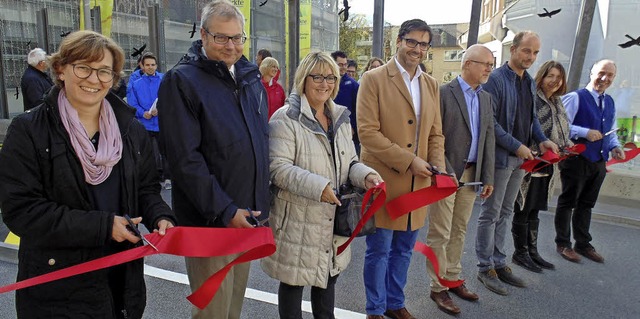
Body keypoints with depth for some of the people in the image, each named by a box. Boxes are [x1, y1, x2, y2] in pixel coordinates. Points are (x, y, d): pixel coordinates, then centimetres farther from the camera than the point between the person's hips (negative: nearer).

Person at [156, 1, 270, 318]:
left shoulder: (251, 77, 10)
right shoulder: (181, 80, -10)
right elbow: (185, 159, -17)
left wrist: (260, 202, 11)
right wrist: (224, 211, -19)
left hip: (249, 214, 6)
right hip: (209, 219, -6)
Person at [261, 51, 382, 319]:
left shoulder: (340, 118, 10)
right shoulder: (286, 118, -12)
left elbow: (349, 163, 13)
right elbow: (278, 167, -19)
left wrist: (366, 175, -9)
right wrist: (318, 187, -28)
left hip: (333, 219, 6)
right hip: (297, 219, -6)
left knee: (328, 278, 21)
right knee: (293, 282, 10)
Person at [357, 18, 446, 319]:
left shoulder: (431, 85, 11)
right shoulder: (374, 79, -8)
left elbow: (435, 134, 14)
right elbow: (367, 132, -15)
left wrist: (438, 167, -4)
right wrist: (408, 161, -17)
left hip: (418, 182, 6)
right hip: (384, 180, -5)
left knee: (403, 250, 17)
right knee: (379, 250, 7)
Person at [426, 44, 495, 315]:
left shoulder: (486, 98, 12)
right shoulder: (444, 93, -9)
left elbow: (489, 139, 11)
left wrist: (488, 178, 8)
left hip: (471, 174, 7)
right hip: (446, 173, -6)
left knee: (460, 230, 16)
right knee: (440, 233, 2)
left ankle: (453, 278, 31)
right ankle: (438, 288, 15)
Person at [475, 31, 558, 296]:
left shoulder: (530, 82, 13)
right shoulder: (496, 79, -13)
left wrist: (541, 139, 4)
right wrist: (516, 146, -19)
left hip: (521, 157, 8)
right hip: (500, 156, -8)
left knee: (506, 212, 15)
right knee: (490, 214, 1)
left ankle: (499, 263, 26)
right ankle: (485, 268, 13)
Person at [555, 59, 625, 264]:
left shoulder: (610, 102, 14)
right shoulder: (576, 98, -9)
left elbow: (610, 131, 20)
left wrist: (615, 146, 2)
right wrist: (586, 132, -24)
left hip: (598, 162, 7)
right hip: (576, 160, -7)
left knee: (586, 204, 16)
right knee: (568, 203, 5)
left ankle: (583, 244, 28)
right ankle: (563, 244, 17)